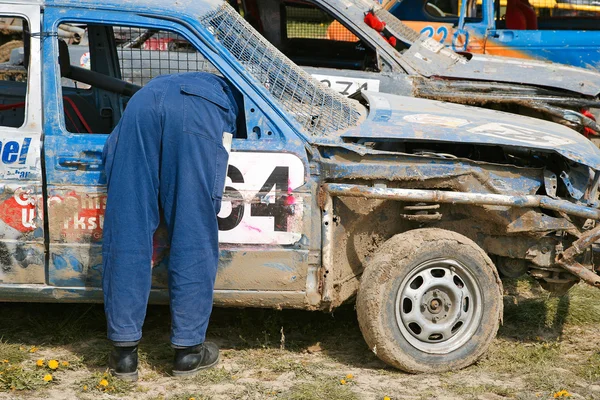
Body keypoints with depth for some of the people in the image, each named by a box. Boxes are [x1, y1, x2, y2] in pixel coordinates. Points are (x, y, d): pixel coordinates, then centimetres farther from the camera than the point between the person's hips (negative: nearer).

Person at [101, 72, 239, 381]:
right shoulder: (231, 94, 41)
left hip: (142, 101, 3)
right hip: (197, 113, -3)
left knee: (126, 231, 3)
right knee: (193, 237, 3)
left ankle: (124, 352, 5)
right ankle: (188, 349, 8)